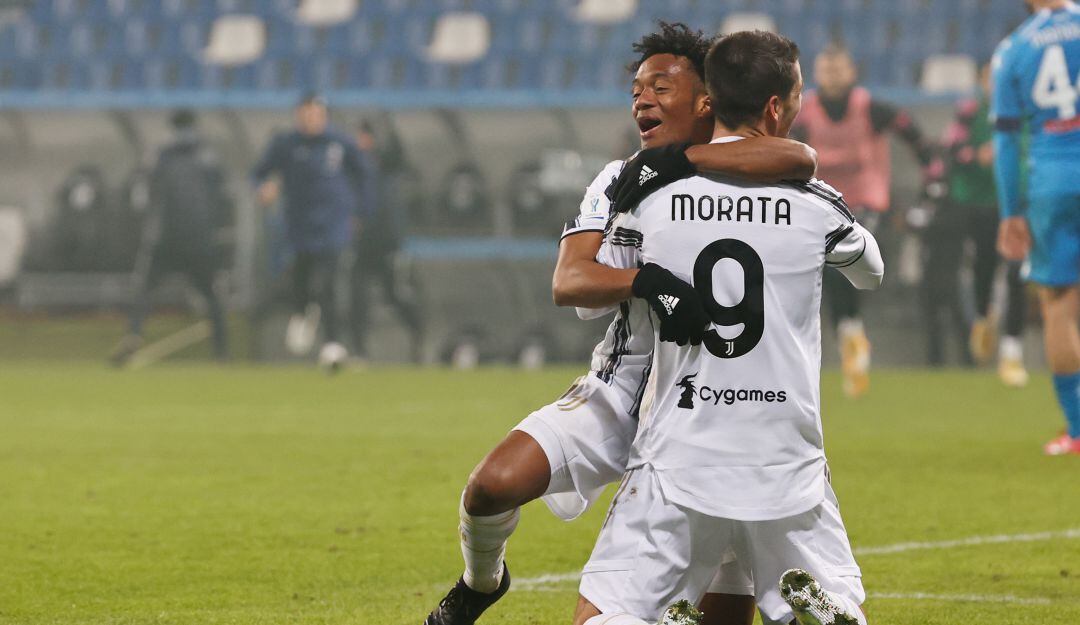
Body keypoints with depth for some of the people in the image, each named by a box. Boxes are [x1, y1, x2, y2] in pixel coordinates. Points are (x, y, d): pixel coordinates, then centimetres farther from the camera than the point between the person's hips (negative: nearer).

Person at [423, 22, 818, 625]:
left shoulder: (743, 177, -7)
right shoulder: (622, 182, 4)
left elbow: (800, 160, -34)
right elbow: (568, 281, -12)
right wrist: (648, 280, -33)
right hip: (622, 387, 2)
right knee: (494, 485, -15)